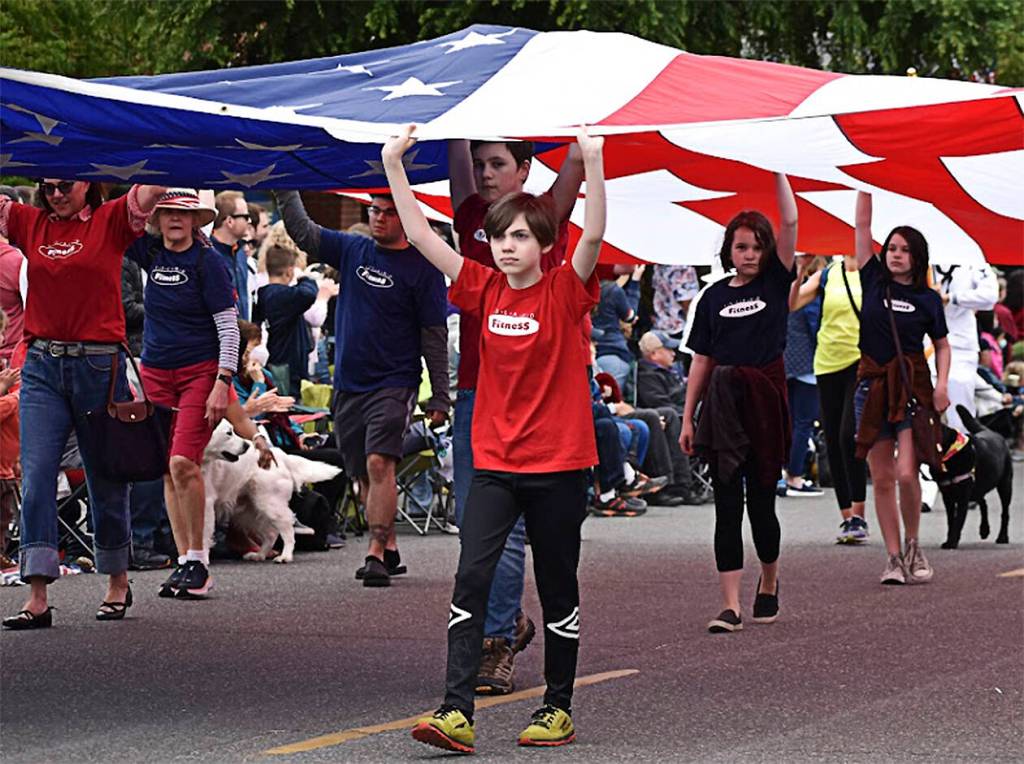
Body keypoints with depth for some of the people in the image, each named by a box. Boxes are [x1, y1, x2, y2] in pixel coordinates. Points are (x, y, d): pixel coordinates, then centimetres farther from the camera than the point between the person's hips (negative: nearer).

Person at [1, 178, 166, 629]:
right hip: (42, 367, 2)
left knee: (106, 481, 9)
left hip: (98, 366, -2)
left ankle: (118, 583, 27)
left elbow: (153, 188, -11)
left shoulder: (111, 220, 0)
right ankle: (38, 598, -10)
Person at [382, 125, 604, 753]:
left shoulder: (565, 293, -6)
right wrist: (394, 166, -6)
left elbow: (593, 236, -23)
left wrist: (593, 161, -34)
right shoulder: (484, 289, 4)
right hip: (494, 464, 3)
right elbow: (421, 236, 1)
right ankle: (456, 712, -15)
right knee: (471, 577, -10)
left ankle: (559, 710, 21)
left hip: (559, 465, -3)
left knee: (558, 589, 8)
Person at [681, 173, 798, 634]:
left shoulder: (775, 283, 4)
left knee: (761, 503, 6)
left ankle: (769, 583, 32)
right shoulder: (715, 296, 7)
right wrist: (688, 418, 5)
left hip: (766, 404, -1)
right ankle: (730, 606, -6)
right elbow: (701, 360, 8)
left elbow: (790, 222, -6)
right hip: (723, 409, 1)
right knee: (727, 506, -3)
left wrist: (777, 168, -8)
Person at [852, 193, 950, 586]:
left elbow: (942, 345, 12)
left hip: (913, 388, -2)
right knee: (882, 479, 2)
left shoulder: (928, 299, 3)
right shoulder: (874, 282, 5)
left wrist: (942, 383, -3)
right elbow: (862, 225, 2)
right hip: (873, 386, 2)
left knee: (906, 474, -14)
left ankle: (913, 546, 9)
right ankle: (894, 557, 8)